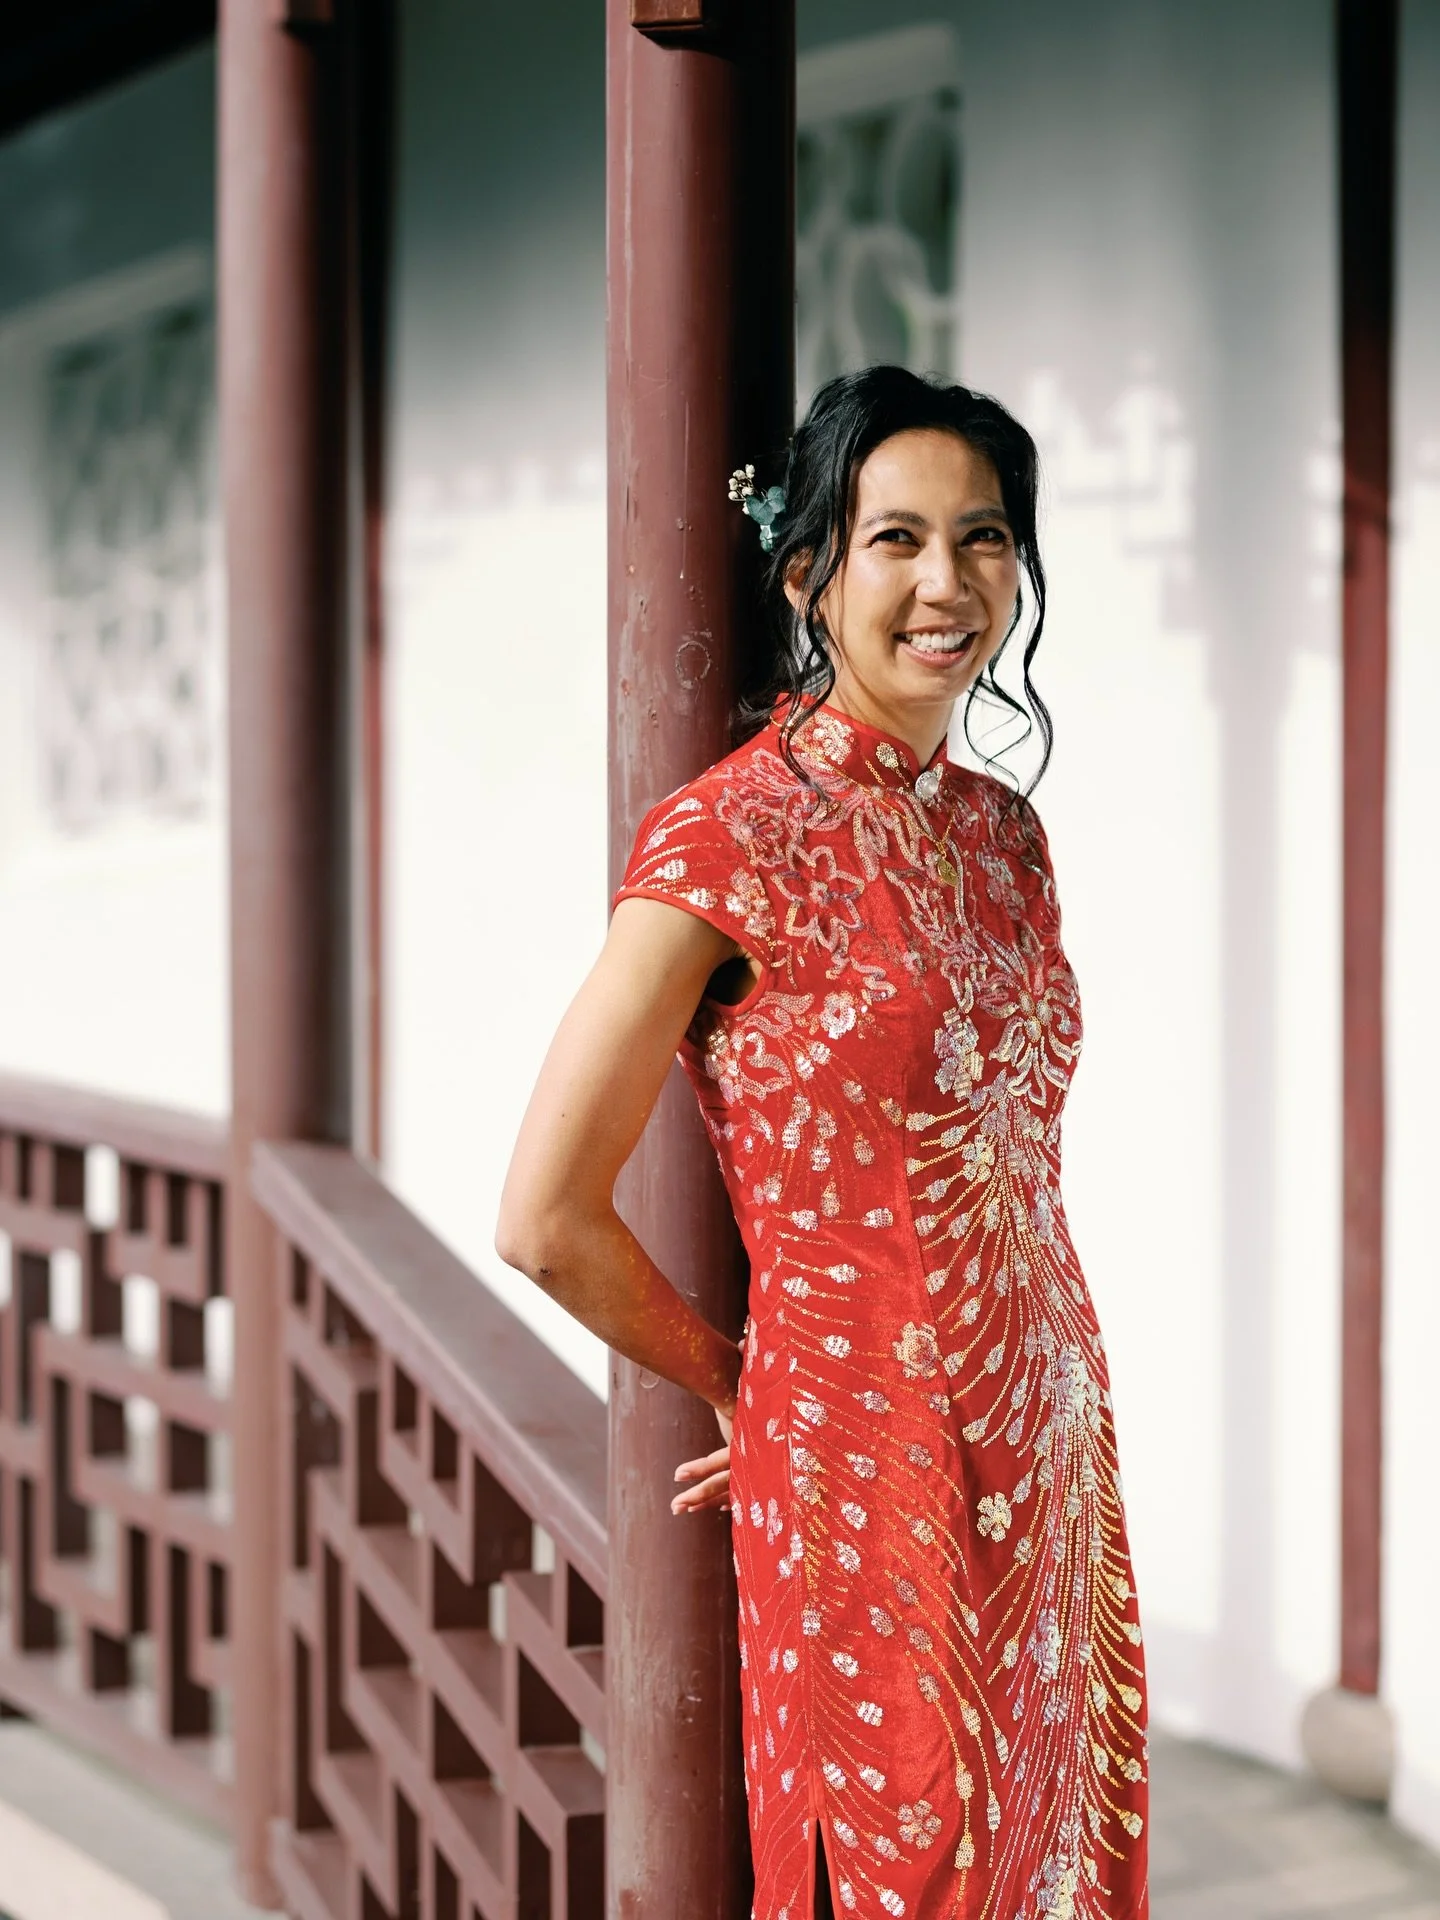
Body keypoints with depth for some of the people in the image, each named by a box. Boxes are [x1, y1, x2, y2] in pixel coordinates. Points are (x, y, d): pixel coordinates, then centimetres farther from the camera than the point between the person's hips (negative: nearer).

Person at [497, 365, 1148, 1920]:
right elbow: (547, 1220, -15)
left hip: (1047, 1454, 7)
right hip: (864, 1476, -6)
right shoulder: (734, 836, -14)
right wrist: (743, 1385, -1)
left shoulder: (1001, 829, 8)